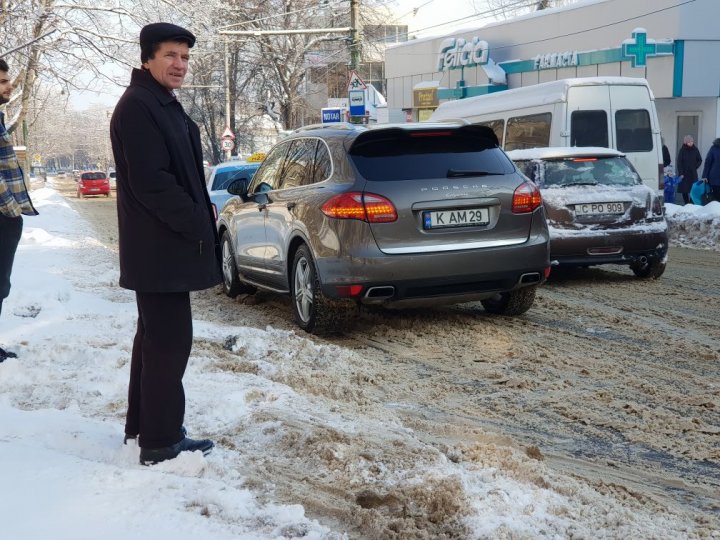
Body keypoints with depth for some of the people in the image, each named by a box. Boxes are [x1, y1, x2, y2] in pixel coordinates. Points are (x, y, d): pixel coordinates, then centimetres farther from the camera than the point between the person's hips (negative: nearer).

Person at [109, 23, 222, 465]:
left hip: (163, 243, 11)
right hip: (160, 246, -11)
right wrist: (197, 225, -16)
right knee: (169, 340, -6)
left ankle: (142, 427, 26)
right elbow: (151, 181, -22)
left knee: (155, 337, 16)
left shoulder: (163, 105, 17)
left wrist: (199, 215, 8)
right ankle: (161, 441, 1)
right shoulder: (137, 106, -15)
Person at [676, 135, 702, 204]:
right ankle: (686, 204, 10)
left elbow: (700, 160, 14)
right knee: (684, 191, 0)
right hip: (684, 174, -1)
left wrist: (695, 167, -1)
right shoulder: (682, 150, -2)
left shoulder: (695, 150, 3)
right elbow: (679, 162, -4)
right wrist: (681, 173, -10)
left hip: (693, 174, 1)